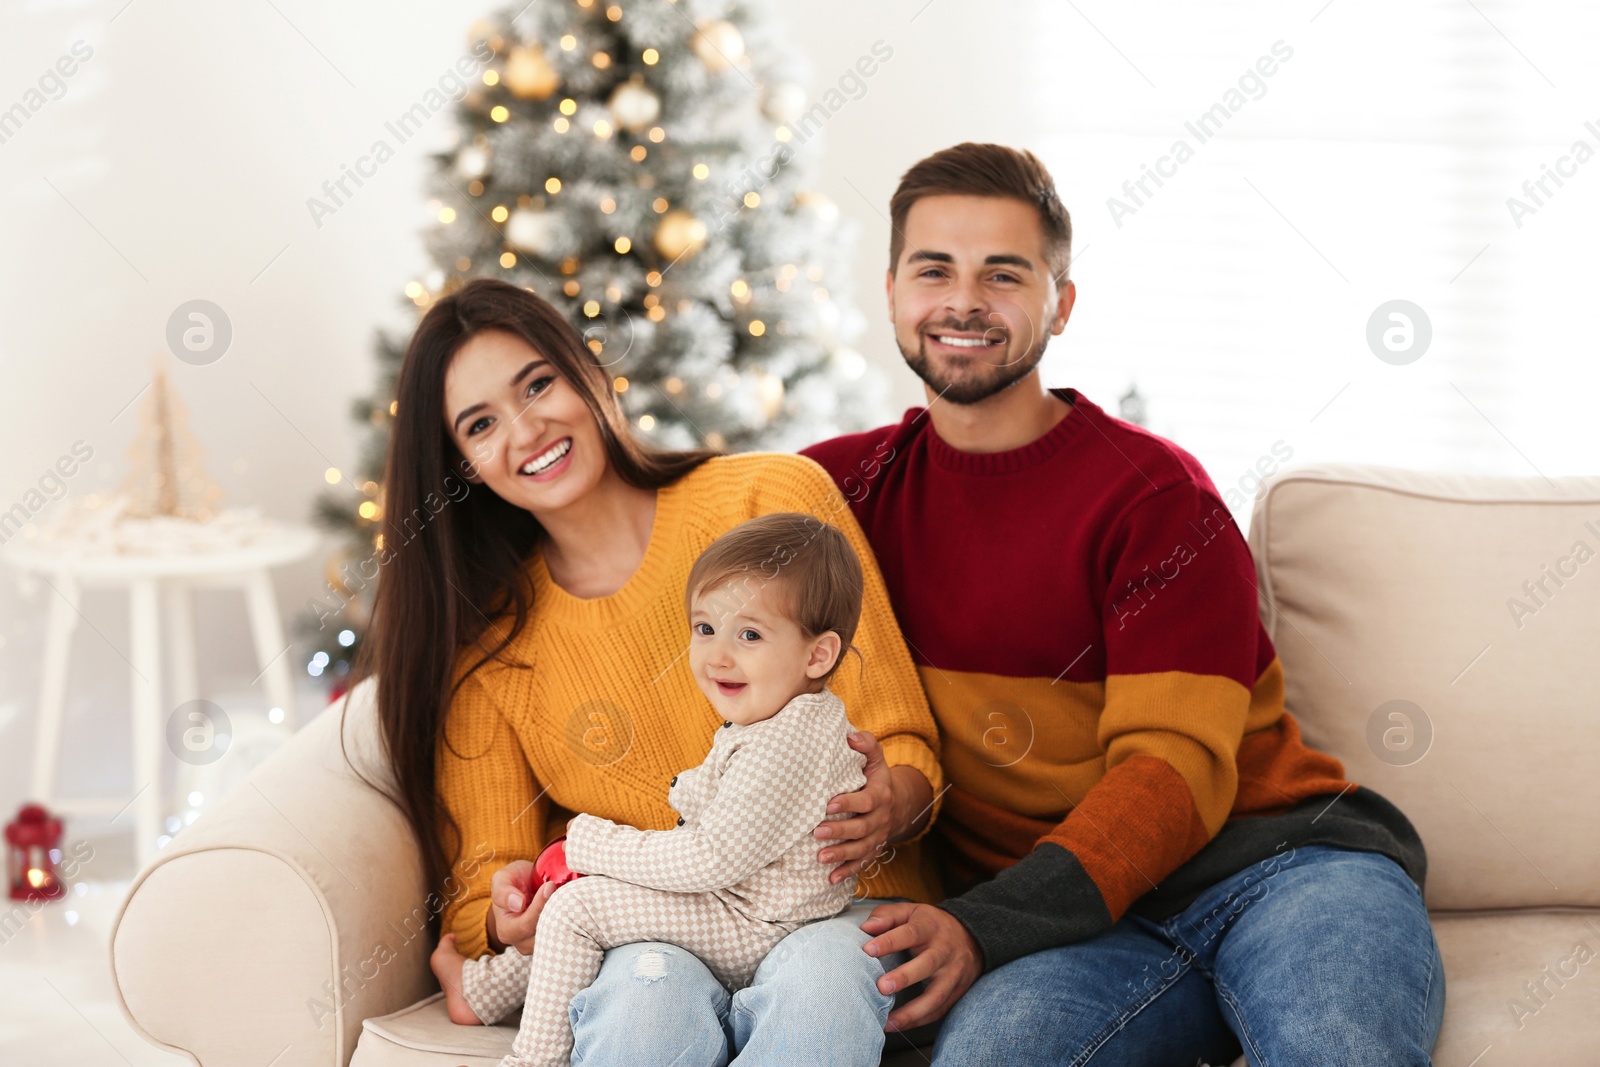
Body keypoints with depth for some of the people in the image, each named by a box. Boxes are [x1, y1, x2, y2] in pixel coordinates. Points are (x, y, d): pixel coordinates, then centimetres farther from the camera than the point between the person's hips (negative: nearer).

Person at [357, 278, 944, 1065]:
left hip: (826, 903, -1)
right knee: (649, 996, -35)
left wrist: (890, 805, -23)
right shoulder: (486, 636, 9)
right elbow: (479, 890, 7)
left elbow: (900, 739, 1)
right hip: (638, 931, 1)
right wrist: (512, 922, -18)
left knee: (817, 988, -36)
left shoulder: (775, 499, 2)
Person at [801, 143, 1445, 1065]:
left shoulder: (1153, 496, -1)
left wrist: (983, 928, -23)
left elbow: (1176, 768, -7)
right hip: (1088, 923, 3)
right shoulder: (861, 485, 12)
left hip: (1282, 860, -2)